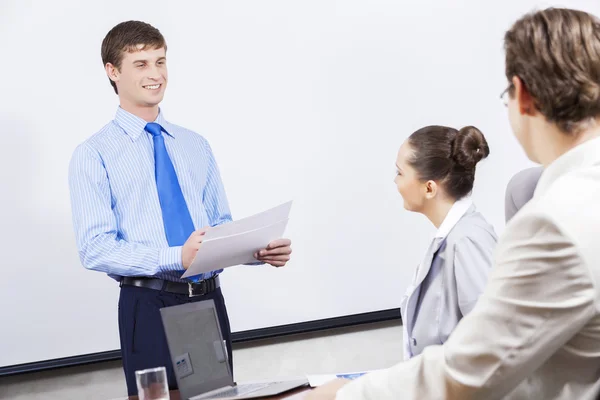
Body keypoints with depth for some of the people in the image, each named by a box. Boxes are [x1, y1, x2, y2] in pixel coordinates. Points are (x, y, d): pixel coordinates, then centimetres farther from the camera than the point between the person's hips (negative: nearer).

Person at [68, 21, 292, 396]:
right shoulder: (93, 154, -3)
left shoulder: (196, 146, 13)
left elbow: (222, 227, 13)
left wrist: (260, 249, -8)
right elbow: (95, 249, -12)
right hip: (150, 308, -4)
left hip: (210, 300, 5)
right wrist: (176, 257, -24)